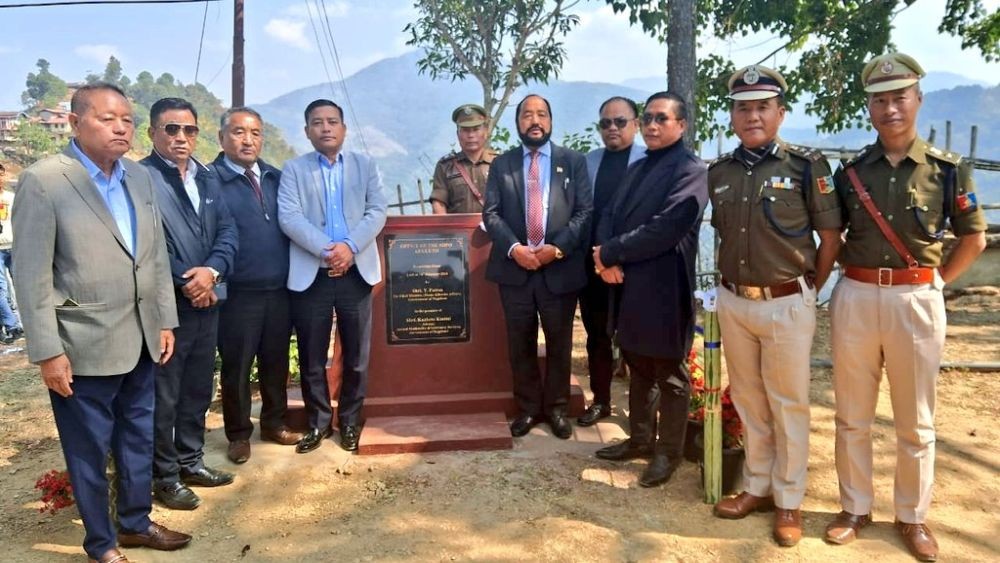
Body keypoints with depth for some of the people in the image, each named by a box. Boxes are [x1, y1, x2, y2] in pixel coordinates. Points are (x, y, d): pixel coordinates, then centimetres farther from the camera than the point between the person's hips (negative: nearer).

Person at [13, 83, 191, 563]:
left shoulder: (140, 177, 7)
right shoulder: (42, 180, -11)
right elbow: (31, 275, -12)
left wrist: (164, 320, 9)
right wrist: (47, 352, -13)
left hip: (140, 340, 6)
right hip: (84, 346, -6)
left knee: (139, 438, 18)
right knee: (89, 449, 10)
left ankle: (136, 522, 37)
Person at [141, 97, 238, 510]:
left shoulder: (207, 178, 13)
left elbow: (227, 231, 7)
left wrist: (211, 271, -10)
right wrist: (186, 282, -14)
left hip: (206, 302, 7)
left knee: (198, 390, 16)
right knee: (162, 396, 5)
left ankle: (190, 461, 31)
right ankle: (164, 476, 18)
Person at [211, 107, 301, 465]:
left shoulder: (276, 178, 10)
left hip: (280, 290, 5)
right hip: (237, 293, -5)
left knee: (276, 362, 16)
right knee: (236, 367, 9)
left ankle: (274, 424, 33)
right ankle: (239, 434, 25)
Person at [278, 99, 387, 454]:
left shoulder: (366, 166, 10)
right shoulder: (293, 170, 5)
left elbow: (377, 212, -1)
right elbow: (289, 217, -8)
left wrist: (349, 246, -17)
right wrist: (327, 249, -20)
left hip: (356, 272, 1)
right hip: (311, 275, -1)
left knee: (357, 355, 8)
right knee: (311, 357, 6)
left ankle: (350, 422, 24)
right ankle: (318, 423, 22)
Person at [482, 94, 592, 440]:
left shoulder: (574, 161, 6)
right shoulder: (501, 164, 9)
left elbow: (585, 212, -2)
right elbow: (491, 213, 1)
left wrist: (558, 248, -14)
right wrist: (514, 248, -14)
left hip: (560, 268, -1)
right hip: (514, 269, 1)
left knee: (559, 343, 10)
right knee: (521, 344, 9)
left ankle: (556, 407, 25)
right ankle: (527, 408, 24)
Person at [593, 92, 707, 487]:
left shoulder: (690, 170, -11)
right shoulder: (637, 169, 17)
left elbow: (664, 229, -22)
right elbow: (610, 216, 9)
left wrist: (610, 253, -15)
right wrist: (606, 257, -11)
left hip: (665, 290, -8)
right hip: (629, 287, 8)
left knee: (670, 377, 7)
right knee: (639, 371, 19)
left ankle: (669, 452, 22)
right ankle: (640, 439, 34)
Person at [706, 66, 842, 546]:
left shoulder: (806, 165, -8)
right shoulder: (719, 171, 5)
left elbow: (830, 236, -2)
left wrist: (808, 290, 0)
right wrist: (731, 281, 11)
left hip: (787, 304, -4)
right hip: (733, 302, 4)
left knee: (788, 404, 7)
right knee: (749, 401, 15)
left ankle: (789, 502, 23)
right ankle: (756, 487, 31)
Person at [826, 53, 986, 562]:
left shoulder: (947, 169, -1)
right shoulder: (850, 171, 4)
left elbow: (974, 238, 7)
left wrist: (933, 283, 2)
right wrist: (857, 272, 3)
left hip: (916, 301, -1)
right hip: (855, 299, 2)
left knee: (915, 423, 10)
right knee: (852, 416, 10)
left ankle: (912, 517, 27)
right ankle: (855, 508, 26)